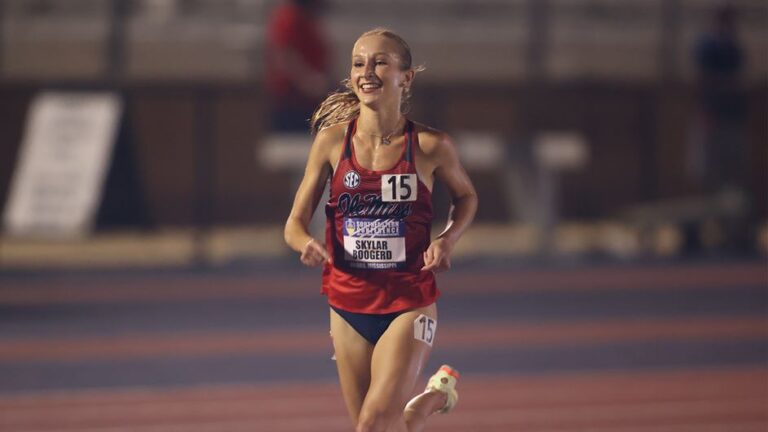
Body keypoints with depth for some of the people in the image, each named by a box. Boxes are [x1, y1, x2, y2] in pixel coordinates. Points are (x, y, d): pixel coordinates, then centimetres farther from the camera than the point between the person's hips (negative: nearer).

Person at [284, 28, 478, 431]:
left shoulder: (430, 145, -7)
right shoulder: (333, 140, -4)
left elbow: (466, 196, 13)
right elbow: (295, 223, 1)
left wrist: (447, 239, -7)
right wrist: (306, 244, -22)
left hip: (409, 303, -3)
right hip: (349, 304, 3)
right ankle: (435, 397, 43)